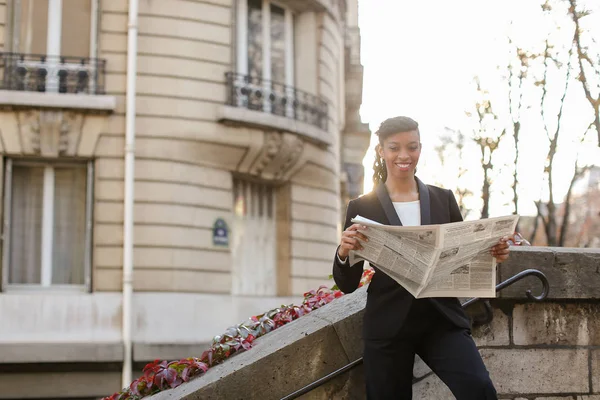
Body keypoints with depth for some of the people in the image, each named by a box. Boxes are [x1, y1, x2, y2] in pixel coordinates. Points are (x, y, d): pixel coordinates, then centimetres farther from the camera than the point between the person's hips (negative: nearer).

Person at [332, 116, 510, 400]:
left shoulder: (443, 199, 10)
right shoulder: (362, 208, 3)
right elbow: (347, 285, 3)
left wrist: (491, 255, -8)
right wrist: (343, 252, -18)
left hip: (442, 318, 1)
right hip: (388, 326, -1)